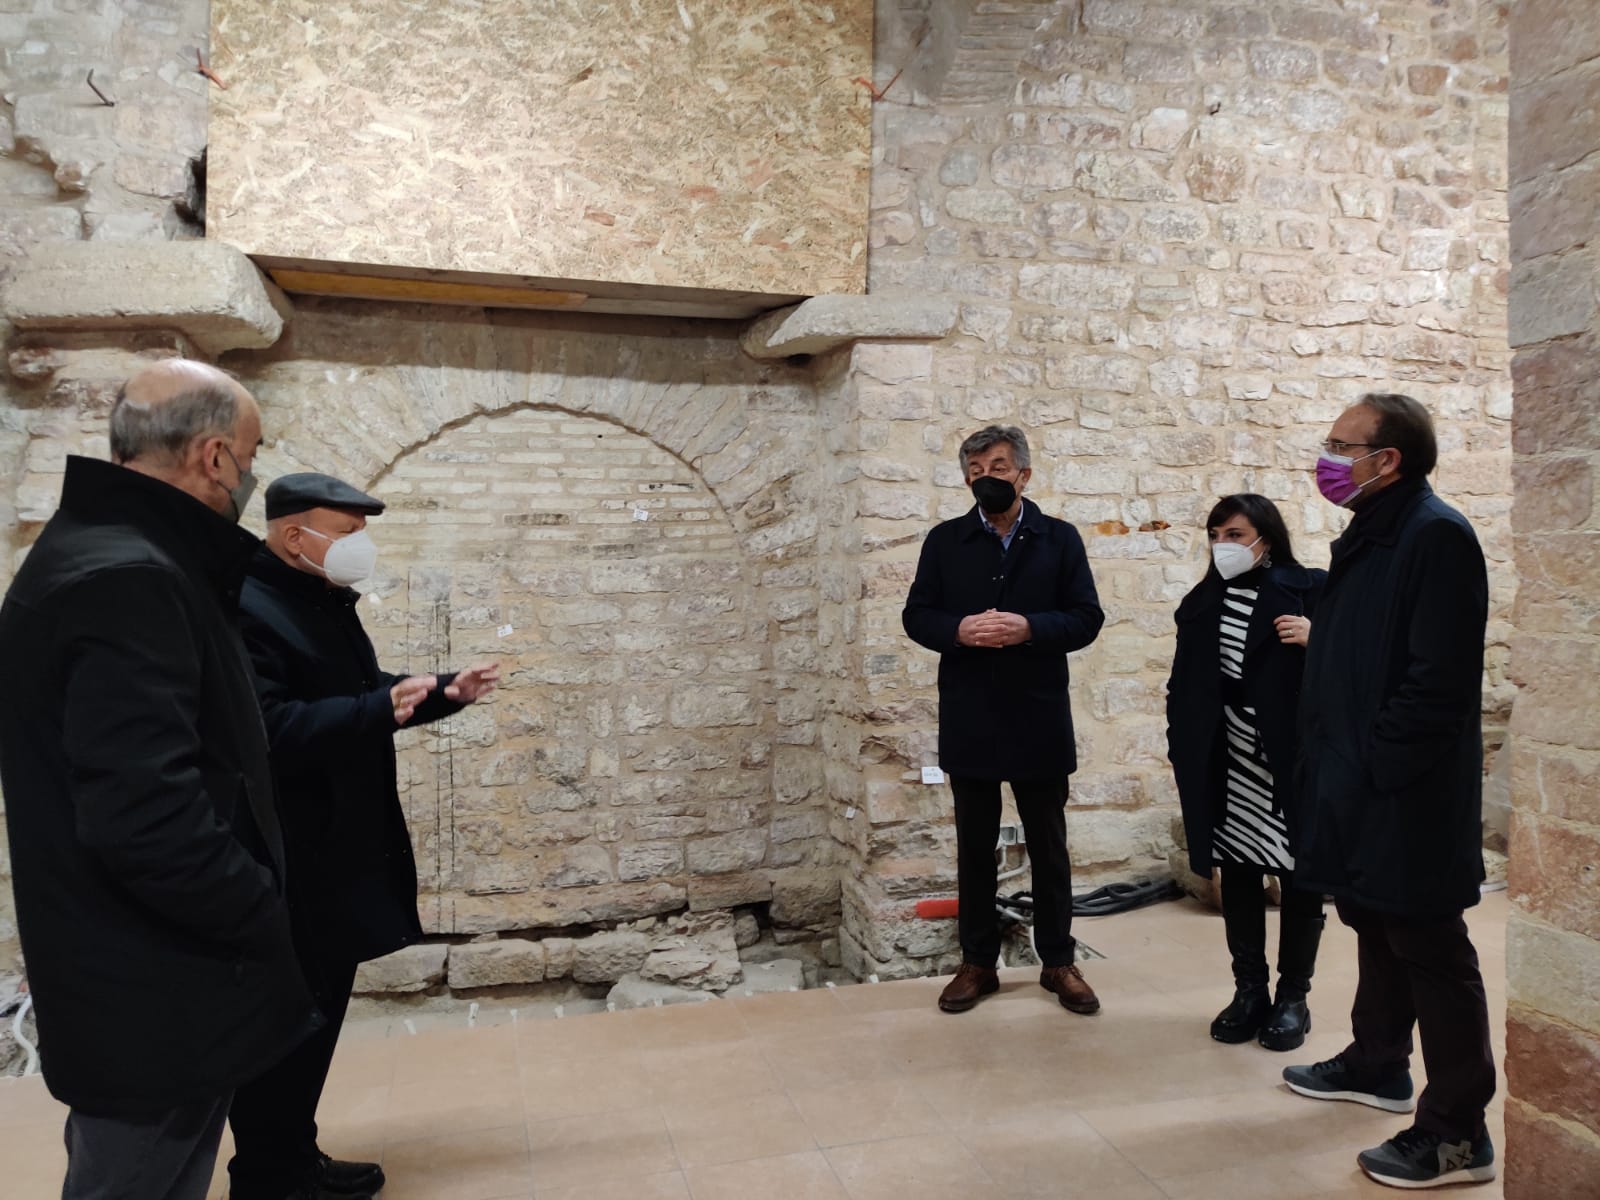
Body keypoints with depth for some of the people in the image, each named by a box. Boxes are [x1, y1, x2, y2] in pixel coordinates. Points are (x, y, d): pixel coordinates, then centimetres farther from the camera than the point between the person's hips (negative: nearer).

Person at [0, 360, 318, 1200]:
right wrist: (266, 926, -18)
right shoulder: (128, 578, -25)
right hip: (155, 998, -10)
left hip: (130, 982, 10)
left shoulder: (103, 552, 8)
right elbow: (148, 821, -31)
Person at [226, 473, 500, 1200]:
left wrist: (444, 694, 9)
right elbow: (264, 733, -30)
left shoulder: (326, 603, 12)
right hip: (288, 865, -10)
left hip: (337, 852, 10)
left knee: (318, 1012, 19)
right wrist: (378, 711, -35)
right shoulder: (244, 611, -20)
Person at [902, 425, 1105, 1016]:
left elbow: (1086, 618, -3)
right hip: (969, 721, 1)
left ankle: (1058, 961, 24)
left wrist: (1029, 627, -20)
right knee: (974, 846, 10)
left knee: (1049, 846, 10)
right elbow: (916, 616, 2)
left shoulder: (1060, 538, 3)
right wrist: (959, 630, -18)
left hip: (1040, 720, -1)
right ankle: (977, 963, 22)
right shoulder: (944, 540, 6)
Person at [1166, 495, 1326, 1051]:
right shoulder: (1204, 599, 8)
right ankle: (1249, 989, 25)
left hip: (1293, 761, -4)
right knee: (1236, 874, 11)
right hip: (1226, 766, 4)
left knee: (1300, 878, 8)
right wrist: (1181, 751, 7)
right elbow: (1183, 683, 11)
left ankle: (1293, 996, 23)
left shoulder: (1310, 589, -6)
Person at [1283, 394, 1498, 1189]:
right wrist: (1331, 759, 11)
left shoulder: (1436, 536, -17)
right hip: (1357, 783, 9)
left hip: (1406, 794, -9)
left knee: (1430, 951, 1)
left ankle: (1457, 1132, 13)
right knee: (1375, 928, 21)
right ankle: (1377, 1064, 38)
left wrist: (1376, 764, -20)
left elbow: (1440, 677, -23)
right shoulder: (1366, 538, 13)